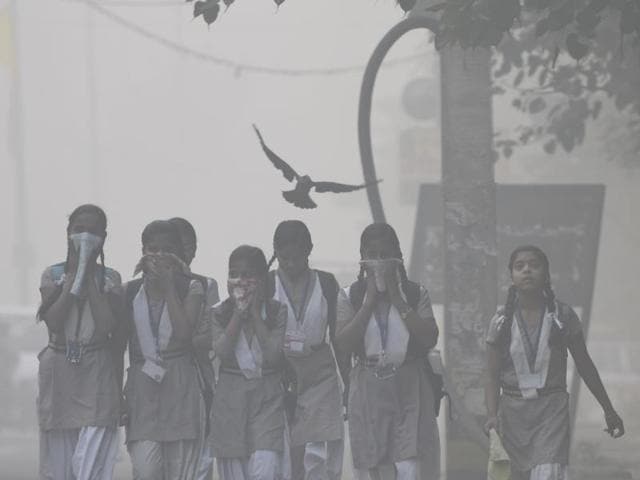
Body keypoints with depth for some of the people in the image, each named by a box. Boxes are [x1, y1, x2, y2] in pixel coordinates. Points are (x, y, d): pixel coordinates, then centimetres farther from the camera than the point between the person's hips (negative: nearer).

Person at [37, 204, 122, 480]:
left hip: (97, 375, -2)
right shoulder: (53, 275, 6)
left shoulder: (109, 278, 4)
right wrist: (74, 275, -9)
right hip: (58, 372, 2)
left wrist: (89, 276, -8)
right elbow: (53, 322, -10)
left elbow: (108, 325, -11)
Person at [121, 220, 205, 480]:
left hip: (179, 383, -1)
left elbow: (184, 334, -10)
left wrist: (168, 287, -9)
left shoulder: (190, 288, 4)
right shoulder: (131, 291, 10)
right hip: (142, 385, 1)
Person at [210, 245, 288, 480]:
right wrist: (239, 312, -10)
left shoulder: (277, 311, 2)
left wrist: (255, 313, -9)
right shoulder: (219, 314, 5)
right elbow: (222, 351, -11)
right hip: (230, 398, 2)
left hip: (267, 400, -2)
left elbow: (274, 354, -12)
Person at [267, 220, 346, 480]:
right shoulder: (267, 285, 1)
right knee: (284, 458, -1)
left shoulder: (326, 283, 5)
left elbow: (337, 335, 10)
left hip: (320, 373, 0)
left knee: (320, 454, -8)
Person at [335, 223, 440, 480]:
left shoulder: (416, 293, 3)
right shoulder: (350, 296, 4)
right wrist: (370, 299, -10)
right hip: (369, 389, 1)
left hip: (409, 386, -1)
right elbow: (344, 342, -9)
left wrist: (396, 297, -10)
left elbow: (430, 338, -9)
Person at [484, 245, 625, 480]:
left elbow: (584, 366, 9)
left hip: (552, 408, -2)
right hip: (513, 409, 2)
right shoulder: (502, 322, 1)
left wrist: (608, 409, 14)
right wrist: (492, 414, -15)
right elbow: (492, 376, 1)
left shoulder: (562, 316, 0)